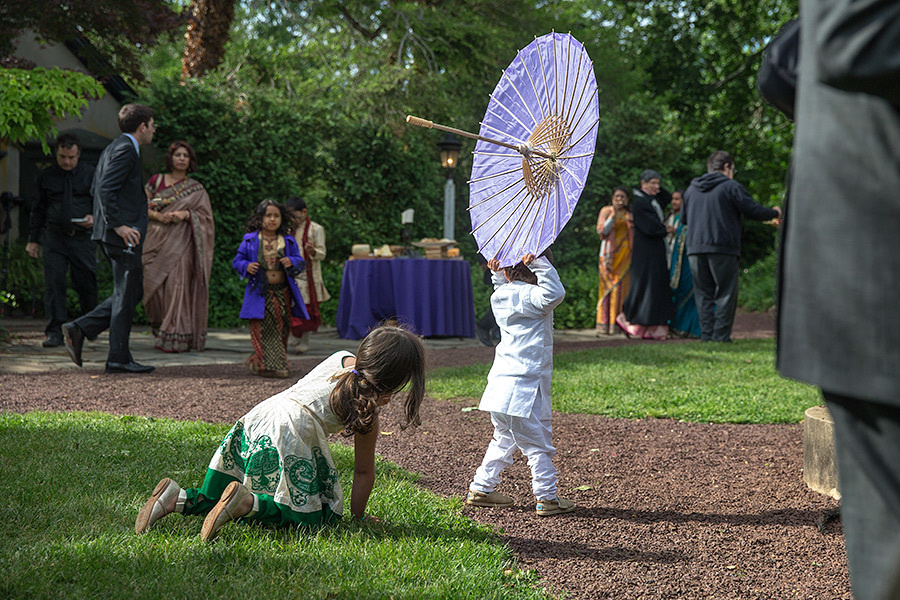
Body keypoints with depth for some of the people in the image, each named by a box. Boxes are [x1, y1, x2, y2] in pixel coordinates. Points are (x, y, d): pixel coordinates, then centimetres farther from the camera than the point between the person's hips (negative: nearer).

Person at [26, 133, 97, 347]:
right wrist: (33, 239, 14)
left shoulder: (90, 175, 5)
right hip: (54, 238, 1)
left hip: (83, 238, -1)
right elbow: (38, 209, 17)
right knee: (54, 283, -8)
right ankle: (55, 332, -4)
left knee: (86, 283, 2)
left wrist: (94, 217, -11)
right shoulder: (46, 176, 10)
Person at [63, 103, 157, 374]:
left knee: (132, 292, 15)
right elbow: (104, 189, -22)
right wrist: (118, 225, -23)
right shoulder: (126, 150, -13)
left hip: (117, 234, 10)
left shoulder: (114, 148, 19)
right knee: (126, 295, -3)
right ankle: (119, 358, 3)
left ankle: (79, 329, 10)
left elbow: (96, 188, 22)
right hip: (124, 236, -10)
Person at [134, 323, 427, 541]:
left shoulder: (343, 358, 16)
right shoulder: (368, 411, -1)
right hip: (290, 434, -8)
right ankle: (247, 502, -22)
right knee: (316, 515, 0)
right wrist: (358, 515, 19)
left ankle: (176, 498, -5)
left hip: (257, 419, 8)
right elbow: (364, 471, 8)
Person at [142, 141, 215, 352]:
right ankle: (159, 330, 17)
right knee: (154, 286, -3)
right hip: (156, 242, 2)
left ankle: (175, 338, -12)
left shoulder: (196, 189, 10)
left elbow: (206, 216, 4)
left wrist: (186, 214, -14)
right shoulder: (156, 180, 12)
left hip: (180, 243, -2)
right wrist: (158, 216, -11)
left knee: (177, 285, -13)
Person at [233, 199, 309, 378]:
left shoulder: (288, 241, 6)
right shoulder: (250, 240, 2)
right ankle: (270, 365, -7)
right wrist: (246, 266, -14)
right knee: (264, 330, -9)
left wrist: (292, 262, -14)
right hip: (260, 293, -3)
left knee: (282, 329, 7)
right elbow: (237, 260, 7)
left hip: (282, 293, 3)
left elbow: (300, 261, 8)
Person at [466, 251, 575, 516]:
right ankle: (547, 498, 8)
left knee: (504, 439, 23)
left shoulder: (501, 295, 11)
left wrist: (498, 274, 18)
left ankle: (480, 489, 28)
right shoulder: (529, 295, -14)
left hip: (500, 384, 9)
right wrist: (540, 262, -25)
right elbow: (554, 294, -31)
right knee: (538, 444, 2)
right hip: (524, 386, -9)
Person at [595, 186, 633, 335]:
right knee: (608, 286, -7)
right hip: (610, 254, -3)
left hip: (625, 255, 3)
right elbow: (601, 231, -4)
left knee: (622, 286, -2)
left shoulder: (629, 215, 15)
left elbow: (636, 235, 17)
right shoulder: (606, 211, 5)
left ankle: (617, 322, 1)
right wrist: (612, 217, -15)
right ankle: (603, 323, -7)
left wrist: (632, 223, -1)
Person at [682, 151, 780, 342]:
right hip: (722, 248, -5)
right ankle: (721, 336, -4)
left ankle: (706, 335, 4)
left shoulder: (691, 189, 15)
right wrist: (775, 213, 14)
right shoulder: (731, 186, -2)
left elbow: (684, 219, 23)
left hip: (695, 249, 5)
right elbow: (753, 211, -4)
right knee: (726, 294, 1)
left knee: (703, 293, 9)